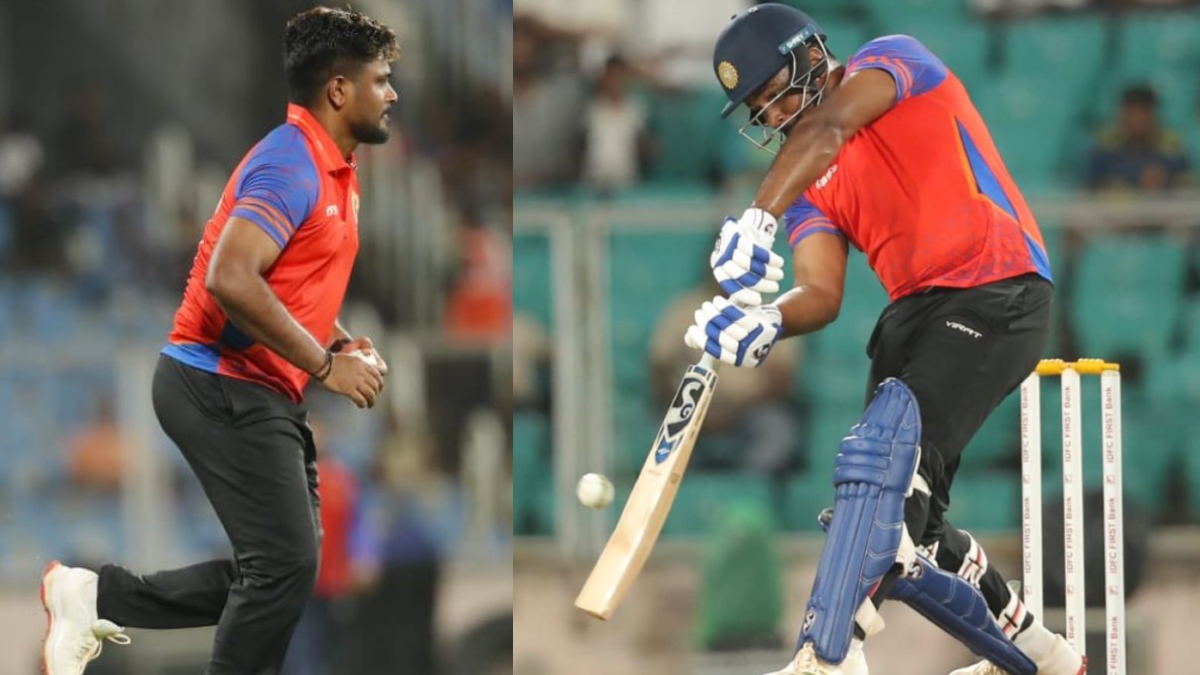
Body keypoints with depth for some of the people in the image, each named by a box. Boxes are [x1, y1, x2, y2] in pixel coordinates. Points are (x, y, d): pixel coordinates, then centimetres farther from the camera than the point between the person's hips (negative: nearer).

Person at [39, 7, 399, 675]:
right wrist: (325, 364, -22)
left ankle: (99, 597, 14)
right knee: (287, 566, -11)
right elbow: (231, 280, -29)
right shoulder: (290, 164, -17)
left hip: (265, 395, 10)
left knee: (285, 569, 9)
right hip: (224, 388, -10)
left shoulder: (334, 169, 14)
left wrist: (345, 344, 7)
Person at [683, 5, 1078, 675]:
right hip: (916, 311, 9)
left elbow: (825, 131, -22)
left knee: (886, 453, -27)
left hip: (998, 293, -9)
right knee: (899, 530, 8)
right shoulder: (810, 187, 16)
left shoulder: (895, 60, -1)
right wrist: (764, 323, -23)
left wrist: (758, 221, -38)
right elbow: (821, 295, 1)